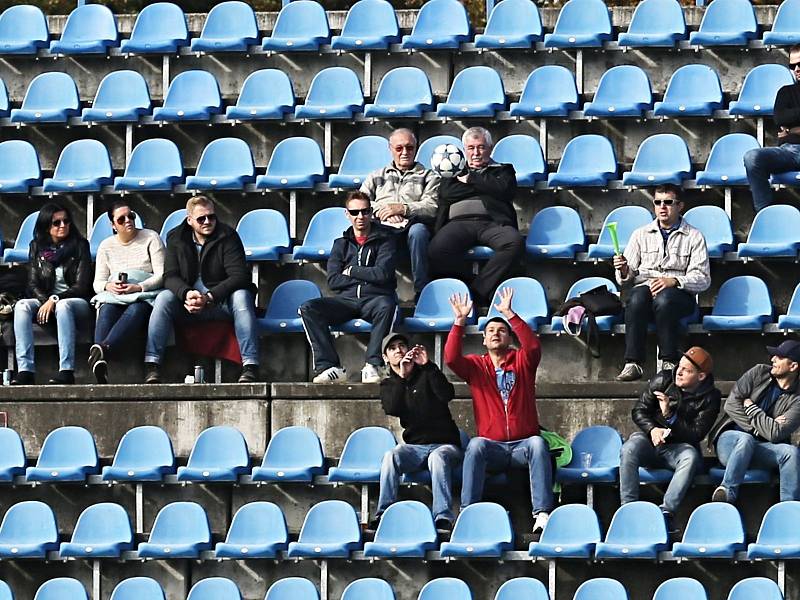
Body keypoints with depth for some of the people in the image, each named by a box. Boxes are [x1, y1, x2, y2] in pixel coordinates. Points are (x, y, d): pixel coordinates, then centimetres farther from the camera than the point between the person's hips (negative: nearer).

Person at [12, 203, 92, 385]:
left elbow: (82, 286, -5)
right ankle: (25, 371, -40)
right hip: (45, 302, 3)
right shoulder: (37, 247, 11)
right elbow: (33, 285, 6)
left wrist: (54, 300, -17)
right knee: (22, 306, -28)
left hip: (76, 303, -3)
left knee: (63, 306, -39)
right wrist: (45, 302, -14)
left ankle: (66, 372, -47)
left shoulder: (79, 246, 2)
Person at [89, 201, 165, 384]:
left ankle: (102, 349, -64)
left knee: (135, 310, -39)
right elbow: (97, 283, 12)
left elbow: (162, 275, -2)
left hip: (145, 295, -2)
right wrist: (108, 286, -13)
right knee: (106, 310, -35)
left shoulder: (151, 238, 7)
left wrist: (138, 287, -18)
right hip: (114, 296, 2)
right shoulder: (106, 246, 17)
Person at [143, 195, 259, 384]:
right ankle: (152, 367, -32)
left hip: (221, 303, -2)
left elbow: (239, 275, -17)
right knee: (164, 298, -25)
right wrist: (187, 294, -29)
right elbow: (170, 276, -6)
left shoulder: (227, 236, -7)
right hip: (188, 304, 2)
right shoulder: (176, 239, 2)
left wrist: (208, 297, -30)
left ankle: (250, 367, -39)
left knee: (241, 296, -33)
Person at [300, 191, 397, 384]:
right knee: (308, 309, -23)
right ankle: (329, 366, -33)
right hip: (346, 300, 3)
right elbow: (333, 281, 5)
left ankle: (372, 366, -38)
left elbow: (382, 274, -6)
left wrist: (351, 271, 2)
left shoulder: (384, 239, 10)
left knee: (386, 305, -40)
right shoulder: (341, 244, 18)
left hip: (374, 299, -3)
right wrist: (367, 276, -1)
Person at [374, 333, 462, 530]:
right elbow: (391, 409, -9)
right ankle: (384, 514, -33)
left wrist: (427, 365, -19)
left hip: (445, 444, -2)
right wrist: (402, 376, -17)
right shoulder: (388, 385, 13)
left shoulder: (425, 374, 7)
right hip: (415, 446, 2)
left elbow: (447, 394, -12)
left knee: (437, 457, -37)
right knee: (390, 456, -29)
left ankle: (443, 518, -46)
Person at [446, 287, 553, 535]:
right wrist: (460, 321, -14)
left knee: (538, 443, -34)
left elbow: (533, 345, -12)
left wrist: (509, 314, -19)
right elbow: (451, 358, -7)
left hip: (522, 444, 0)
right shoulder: (475, 366, 12)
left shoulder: (522, 362, 10)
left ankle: (542, 514, -43)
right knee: (476, 444, -33)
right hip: (492, 447, 0)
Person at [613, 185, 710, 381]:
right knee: (637, 299, -35)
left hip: (680, 293, -2)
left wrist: (674, 281, -18)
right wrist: (624, 271, -11)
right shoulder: (641, 235, 19)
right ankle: (632, 363, -39)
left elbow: (702, 278, -1)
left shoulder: (694, 237, 11)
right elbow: (627, 280, 14)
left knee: (664, 299, -38)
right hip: (644, 287, 2)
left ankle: (669, 362, -34)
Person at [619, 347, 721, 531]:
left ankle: (666, 511, -43)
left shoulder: (710, 398, -5)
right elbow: (638, 411, 5)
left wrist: (669, 415, -23)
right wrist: (652, 429, -15)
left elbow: (696, 435, -12)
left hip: (677, 447, -2)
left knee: (691, 457, -37)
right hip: (650, 440, 2)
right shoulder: (663, 381, 1)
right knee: (629, 450, -32)